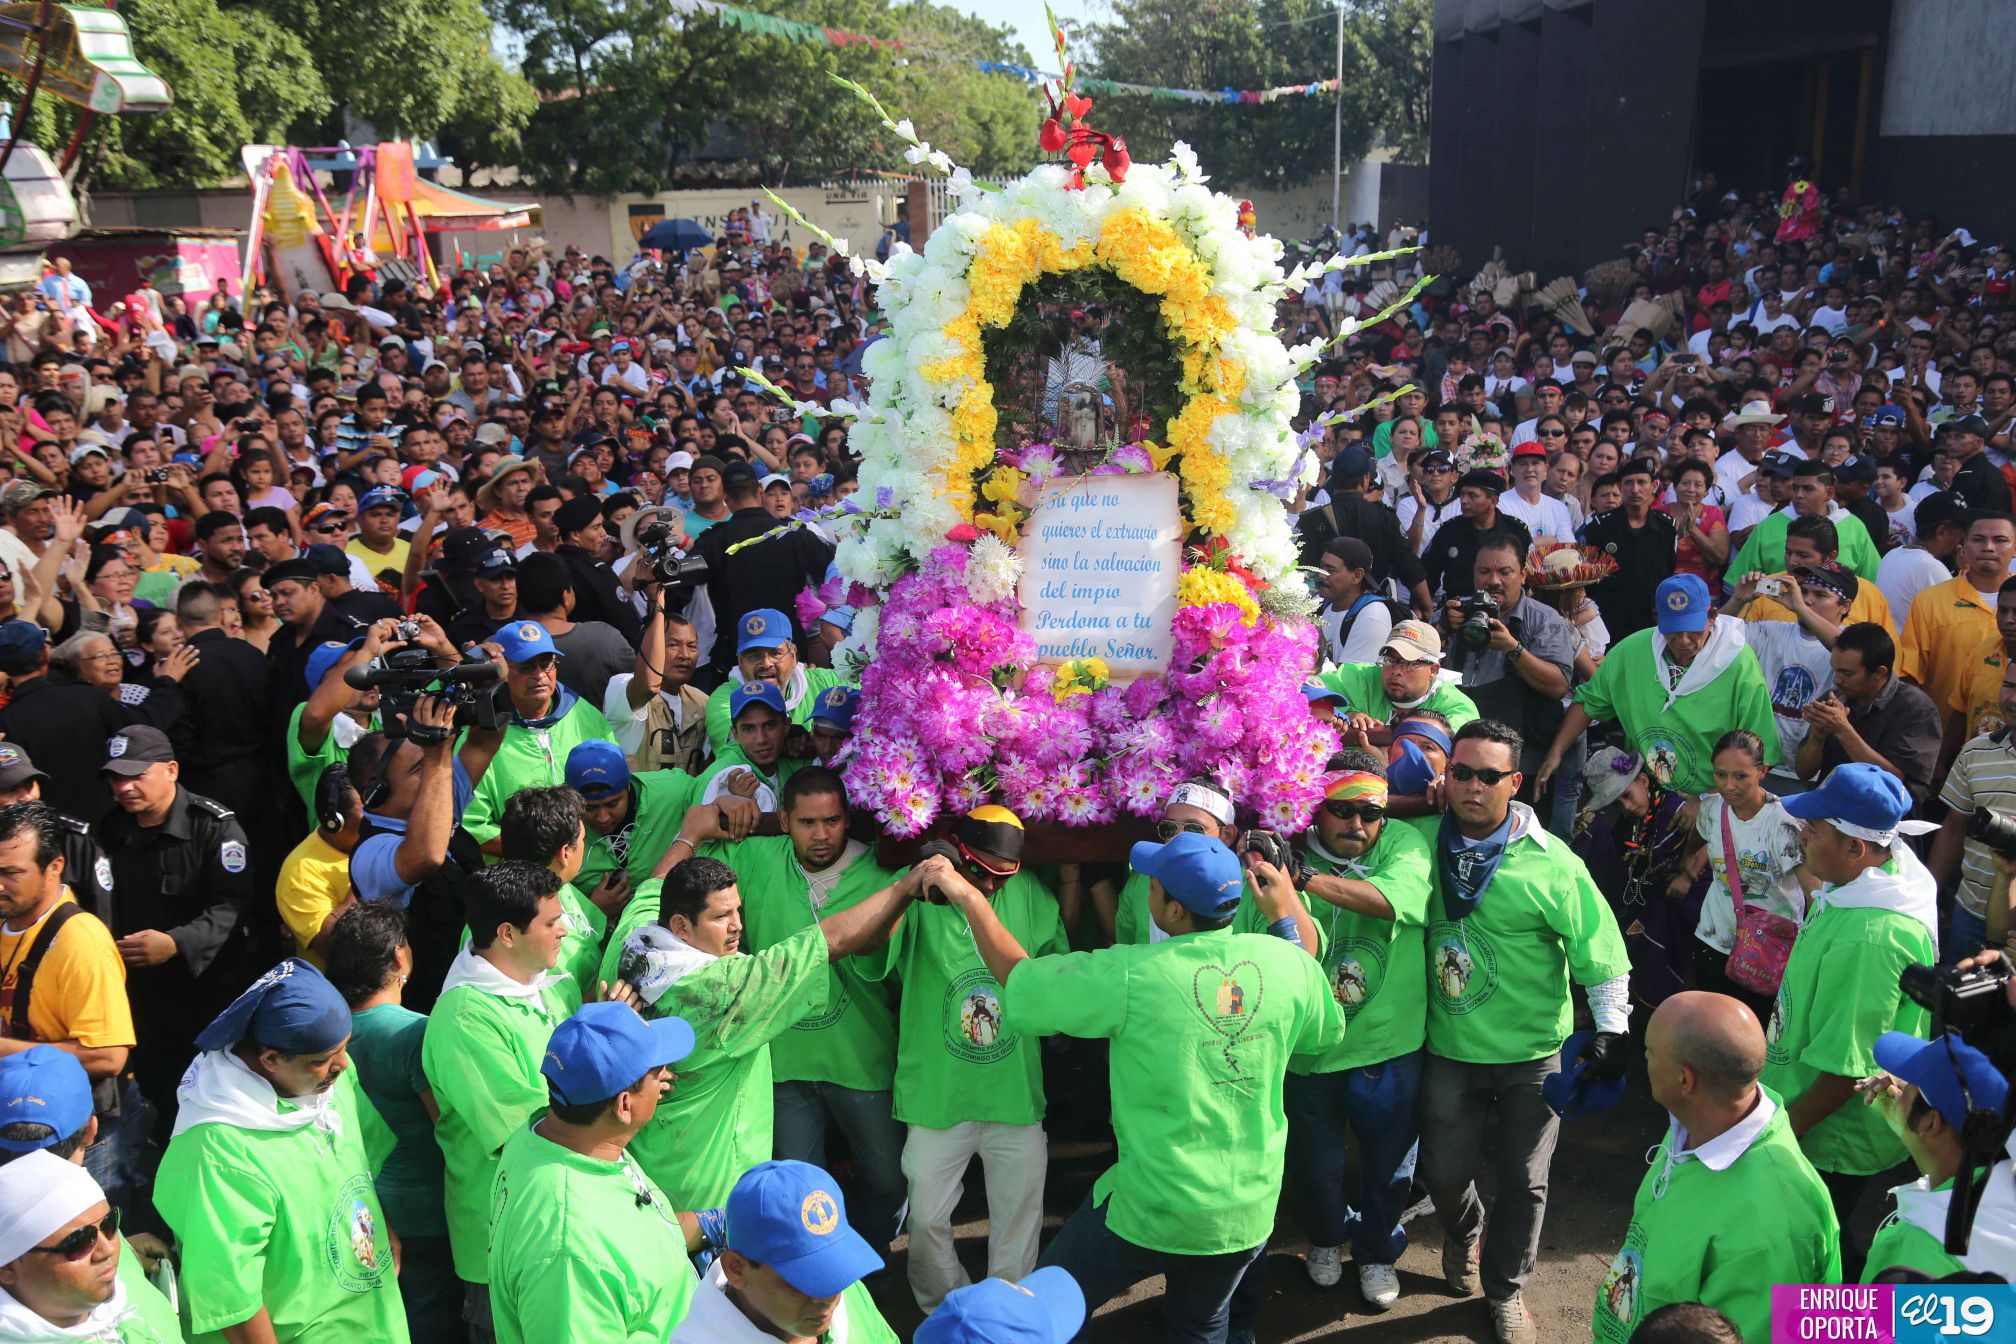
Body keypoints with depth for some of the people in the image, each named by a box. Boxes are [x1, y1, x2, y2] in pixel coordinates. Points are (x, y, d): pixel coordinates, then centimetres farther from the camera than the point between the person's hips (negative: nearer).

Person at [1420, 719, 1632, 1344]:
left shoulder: (1550, 862, -15)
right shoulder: (1429, 842, -7)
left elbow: (1601, 948, -9)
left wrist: (1611, 1032, -9)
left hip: (1531, 1055, -2)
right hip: (1450, 1051, 2)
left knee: (1524, 1182, 9)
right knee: (1443, 1172, 13)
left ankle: (1505, 1290, 33)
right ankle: (1464, 1234, 48)